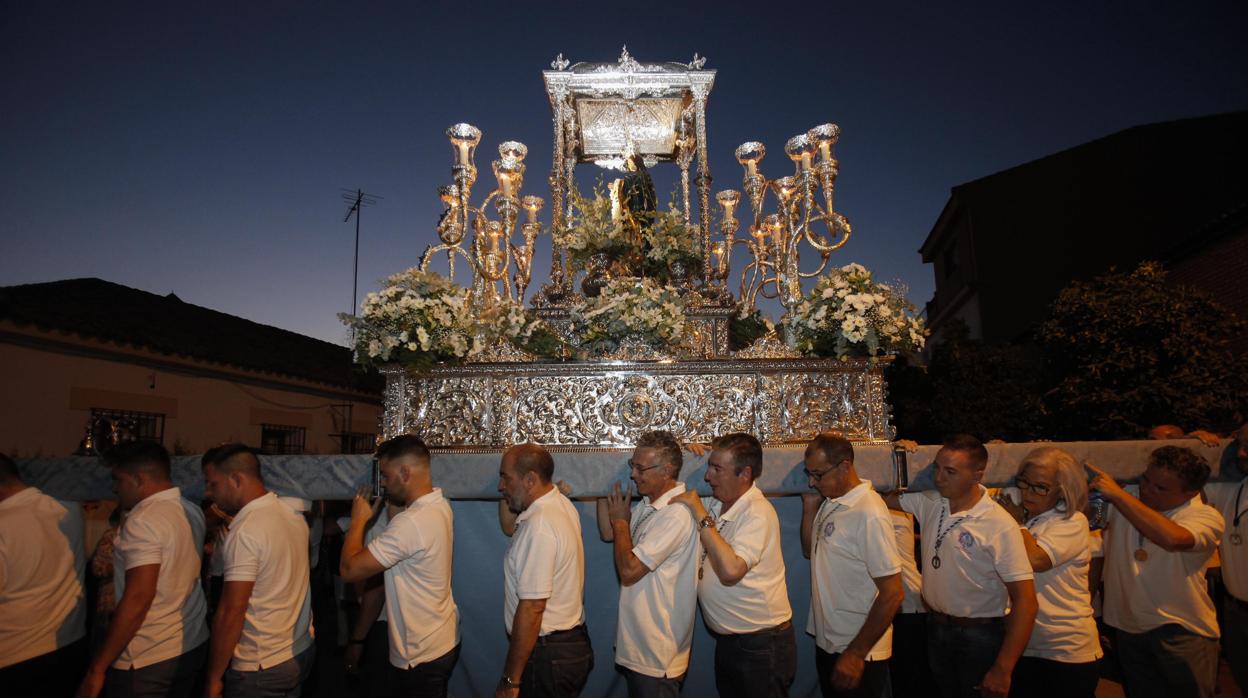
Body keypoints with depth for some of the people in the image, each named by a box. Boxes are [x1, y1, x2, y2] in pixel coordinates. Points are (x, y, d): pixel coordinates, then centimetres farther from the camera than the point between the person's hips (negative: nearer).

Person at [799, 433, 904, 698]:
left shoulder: (869, 514, -23)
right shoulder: (829, 502, 2)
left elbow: (892, 594, -22)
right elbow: (810, 552, 14)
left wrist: (856, 654, -18)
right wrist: (809, 508, -2)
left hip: (858, 654, -7)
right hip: (826, 642, 8)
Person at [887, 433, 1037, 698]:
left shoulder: (1000, 526, -21)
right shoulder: (930, 503, -5)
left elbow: (1025, 601, -21)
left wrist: (1003, 669, -22)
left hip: (979, 636, -5)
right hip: (935, 627, 5)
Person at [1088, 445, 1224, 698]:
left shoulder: (1206, 516, -13)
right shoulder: (1126, 502, 1)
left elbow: (1172, 538, -35)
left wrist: (1118, 495, -32)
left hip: (1183, 632, -4)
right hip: (1129, 631, 4)